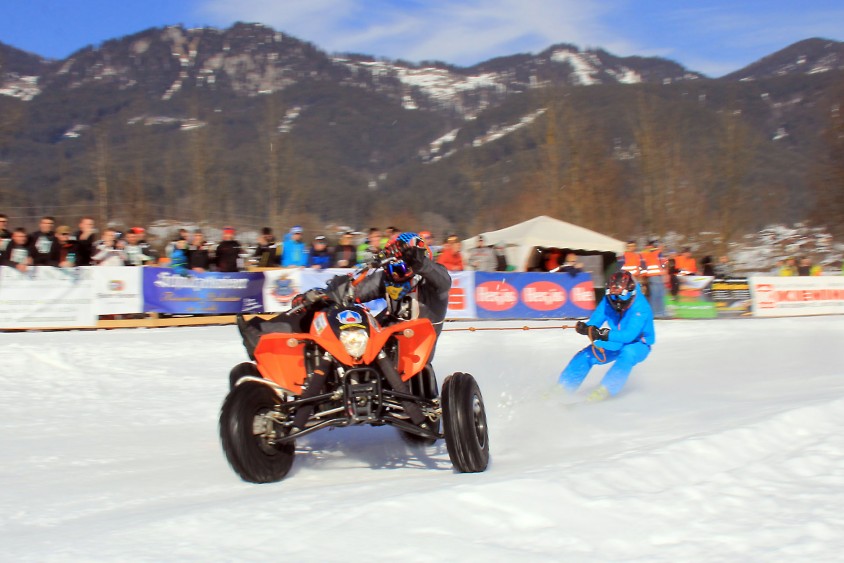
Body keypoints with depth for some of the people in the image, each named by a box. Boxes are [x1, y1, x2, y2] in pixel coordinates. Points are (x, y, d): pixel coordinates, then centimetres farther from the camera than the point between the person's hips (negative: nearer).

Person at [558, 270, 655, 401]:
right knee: (585, 355, -9)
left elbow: (629, 335, -39)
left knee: (627, 353, -37)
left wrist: (606, 335, -52)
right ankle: (562, 387, 2)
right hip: (616, 343, 5)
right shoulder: (608, 301, -13)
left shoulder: (640, 307, -30)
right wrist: (586, 327, -37)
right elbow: (595, 320, -13)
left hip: (638, 345, -5)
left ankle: (605, 390, -36)